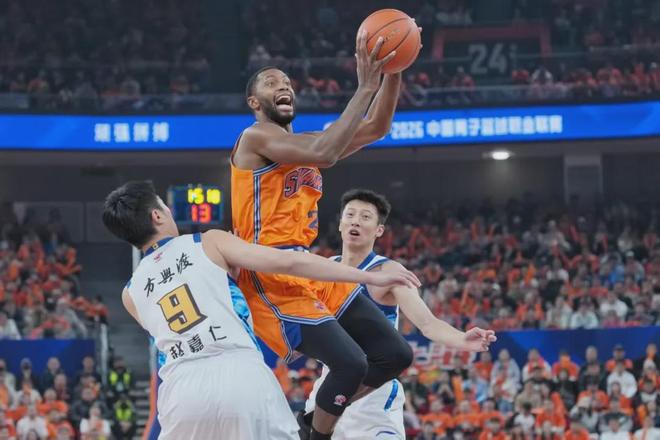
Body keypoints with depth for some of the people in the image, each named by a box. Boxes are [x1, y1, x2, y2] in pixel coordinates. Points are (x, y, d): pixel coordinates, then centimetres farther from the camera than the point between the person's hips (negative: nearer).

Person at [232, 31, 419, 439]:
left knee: (396, 355, 5)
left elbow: (377, 128, 15)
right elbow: (324, 154, -23)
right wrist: (365, 87, -22)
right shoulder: (256, 137, -6)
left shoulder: (303, 141, 21)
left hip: (309, 269, 9)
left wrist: (393, 72, -2)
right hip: (272, 277, -9)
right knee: (350, 362, -20)